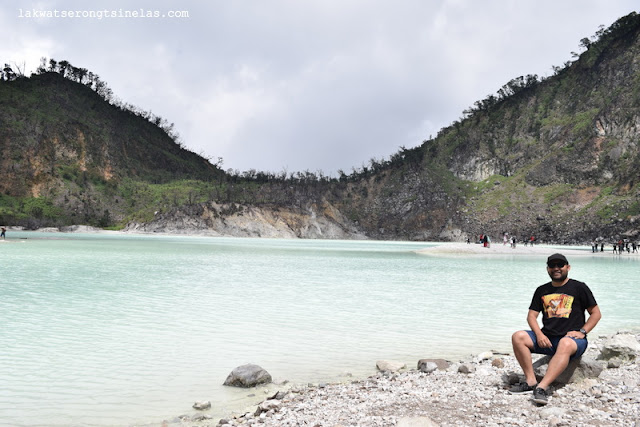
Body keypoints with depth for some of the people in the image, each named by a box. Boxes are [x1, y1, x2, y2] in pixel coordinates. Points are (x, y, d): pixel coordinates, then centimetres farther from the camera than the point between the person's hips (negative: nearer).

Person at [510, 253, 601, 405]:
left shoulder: (579, 287, 7)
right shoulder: (542, 290, 17)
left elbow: (596, 313, 7)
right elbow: (531, 315, 12)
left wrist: (582, 332, -8)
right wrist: (539, 334, -7)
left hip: (572, 338, -4)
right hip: (547, 338, 5)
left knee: (565, 344, -40)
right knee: (518, 337, -19)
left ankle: (542, 387, -49)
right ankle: (531, 380, -24)